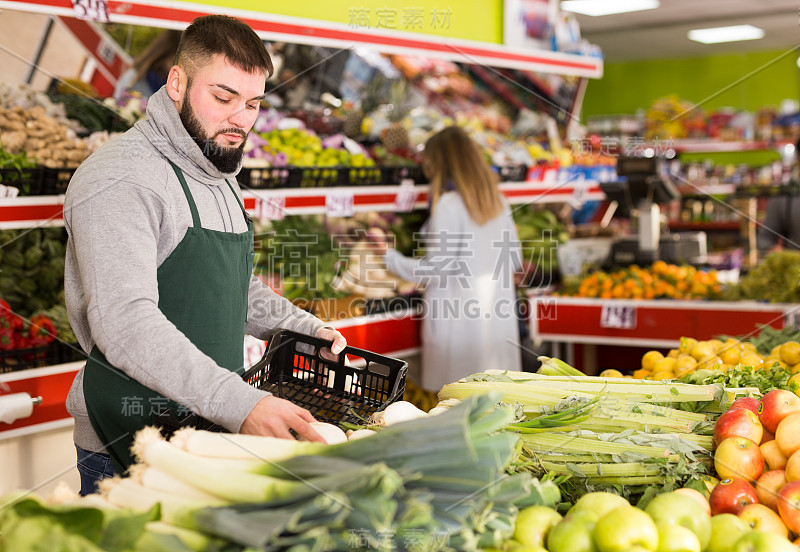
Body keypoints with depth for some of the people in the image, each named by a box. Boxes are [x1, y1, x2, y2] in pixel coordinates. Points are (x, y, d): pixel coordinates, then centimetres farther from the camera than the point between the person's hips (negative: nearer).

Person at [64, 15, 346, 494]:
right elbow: (125, 323, -30)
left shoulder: (221, 180, 14)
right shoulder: (120, 180, -17)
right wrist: (241, 404, -38)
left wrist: (305, 329, 12)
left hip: (214, 433, 8)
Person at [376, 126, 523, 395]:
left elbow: (437, 268, -14)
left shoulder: (448, 205, -14)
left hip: (458, 310, -7)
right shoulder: (496, 199, 7)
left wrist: (389, 256, -4)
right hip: (496, 306, 7)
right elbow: (514, 260, 12)